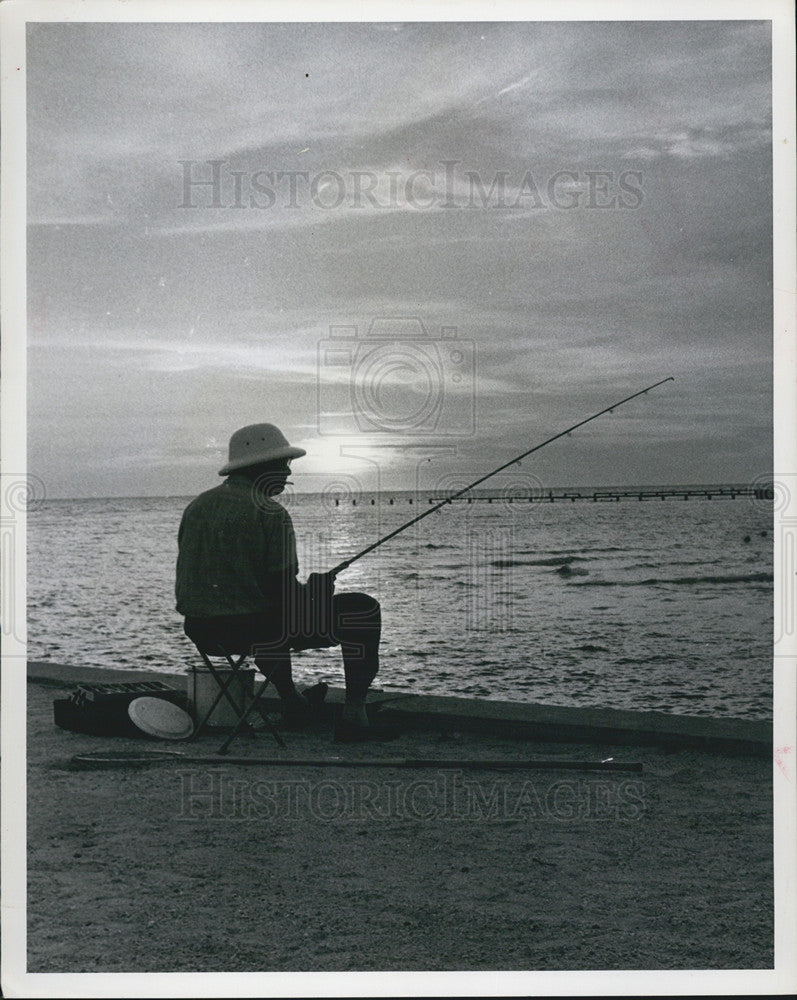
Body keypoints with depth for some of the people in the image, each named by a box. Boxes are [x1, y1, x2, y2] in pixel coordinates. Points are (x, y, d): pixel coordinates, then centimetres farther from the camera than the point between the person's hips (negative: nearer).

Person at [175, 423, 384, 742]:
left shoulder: (197, 505, 9)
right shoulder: (270, 514, -14)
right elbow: (282, 591, -17)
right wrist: (315, 590, 5)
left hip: (200, 632, 8)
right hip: (251, 631, -8)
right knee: (364, 611, 6)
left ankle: (292, 704, 49)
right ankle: (353, 714, 8)